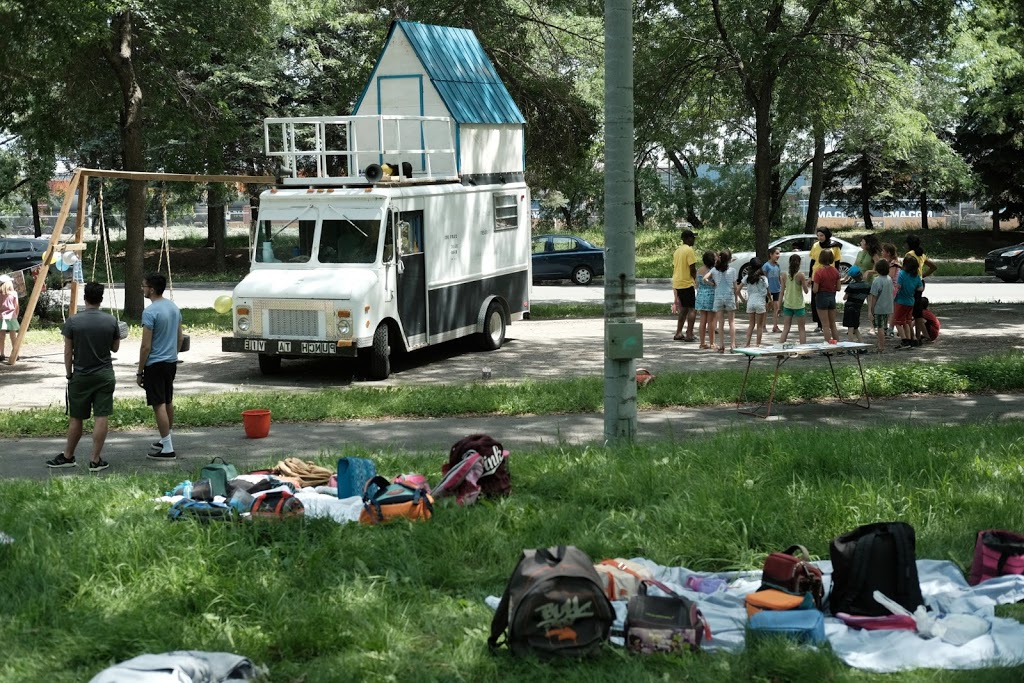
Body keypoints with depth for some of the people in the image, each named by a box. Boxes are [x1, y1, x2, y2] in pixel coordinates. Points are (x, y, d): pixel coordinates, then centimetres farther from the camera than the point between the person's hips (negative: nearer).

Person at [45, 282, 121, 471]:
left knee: (75, 418, 10)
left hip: (80, 376, 0)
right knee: (102, 417, 1)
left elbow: (68, 352, -4)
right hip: (104, 375, 1)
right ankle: (96, 460, 1)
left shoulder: (73, 321, -8)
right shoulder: (111, 321, -4)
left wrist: (69, 374, 7)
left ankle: (68, 457, 22)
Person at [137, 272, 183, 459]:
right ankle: (166, 440, 31)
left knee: (159, 405, -5)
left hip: (155, 364, -9)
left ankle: (167, 449, -5)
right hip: (171, 361, 9)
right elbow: (180, 337, 14)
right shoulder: (174, 307, 6)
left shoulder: (150, 312, -19)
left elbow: (146, 346, -18)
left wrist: (139, 372, -11)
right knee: (168, 402, 19)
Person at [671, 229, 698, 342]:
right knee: (692, 308, -4)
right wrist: (697, 280, 0)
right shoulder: (689, 250, -13)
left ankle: (678, 333, 15)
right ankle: (689, 335, -9)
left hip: (677, 283, 9)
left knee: (684, 308, 17)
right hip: (687, 283, -9)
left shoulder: (677, 251, 14)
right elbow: (692, 269, -16)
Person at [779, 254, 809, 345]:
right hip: (798, 305, -3)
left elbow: (782, 291, 1)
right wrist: (805, 282, 10)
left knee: (785, 329, 6)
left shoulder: (784, 275, -3)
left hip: (787, 305, 3)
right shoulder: (800, 275, -13)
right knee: (802, 329, 9)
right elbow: (806, 291, -7)